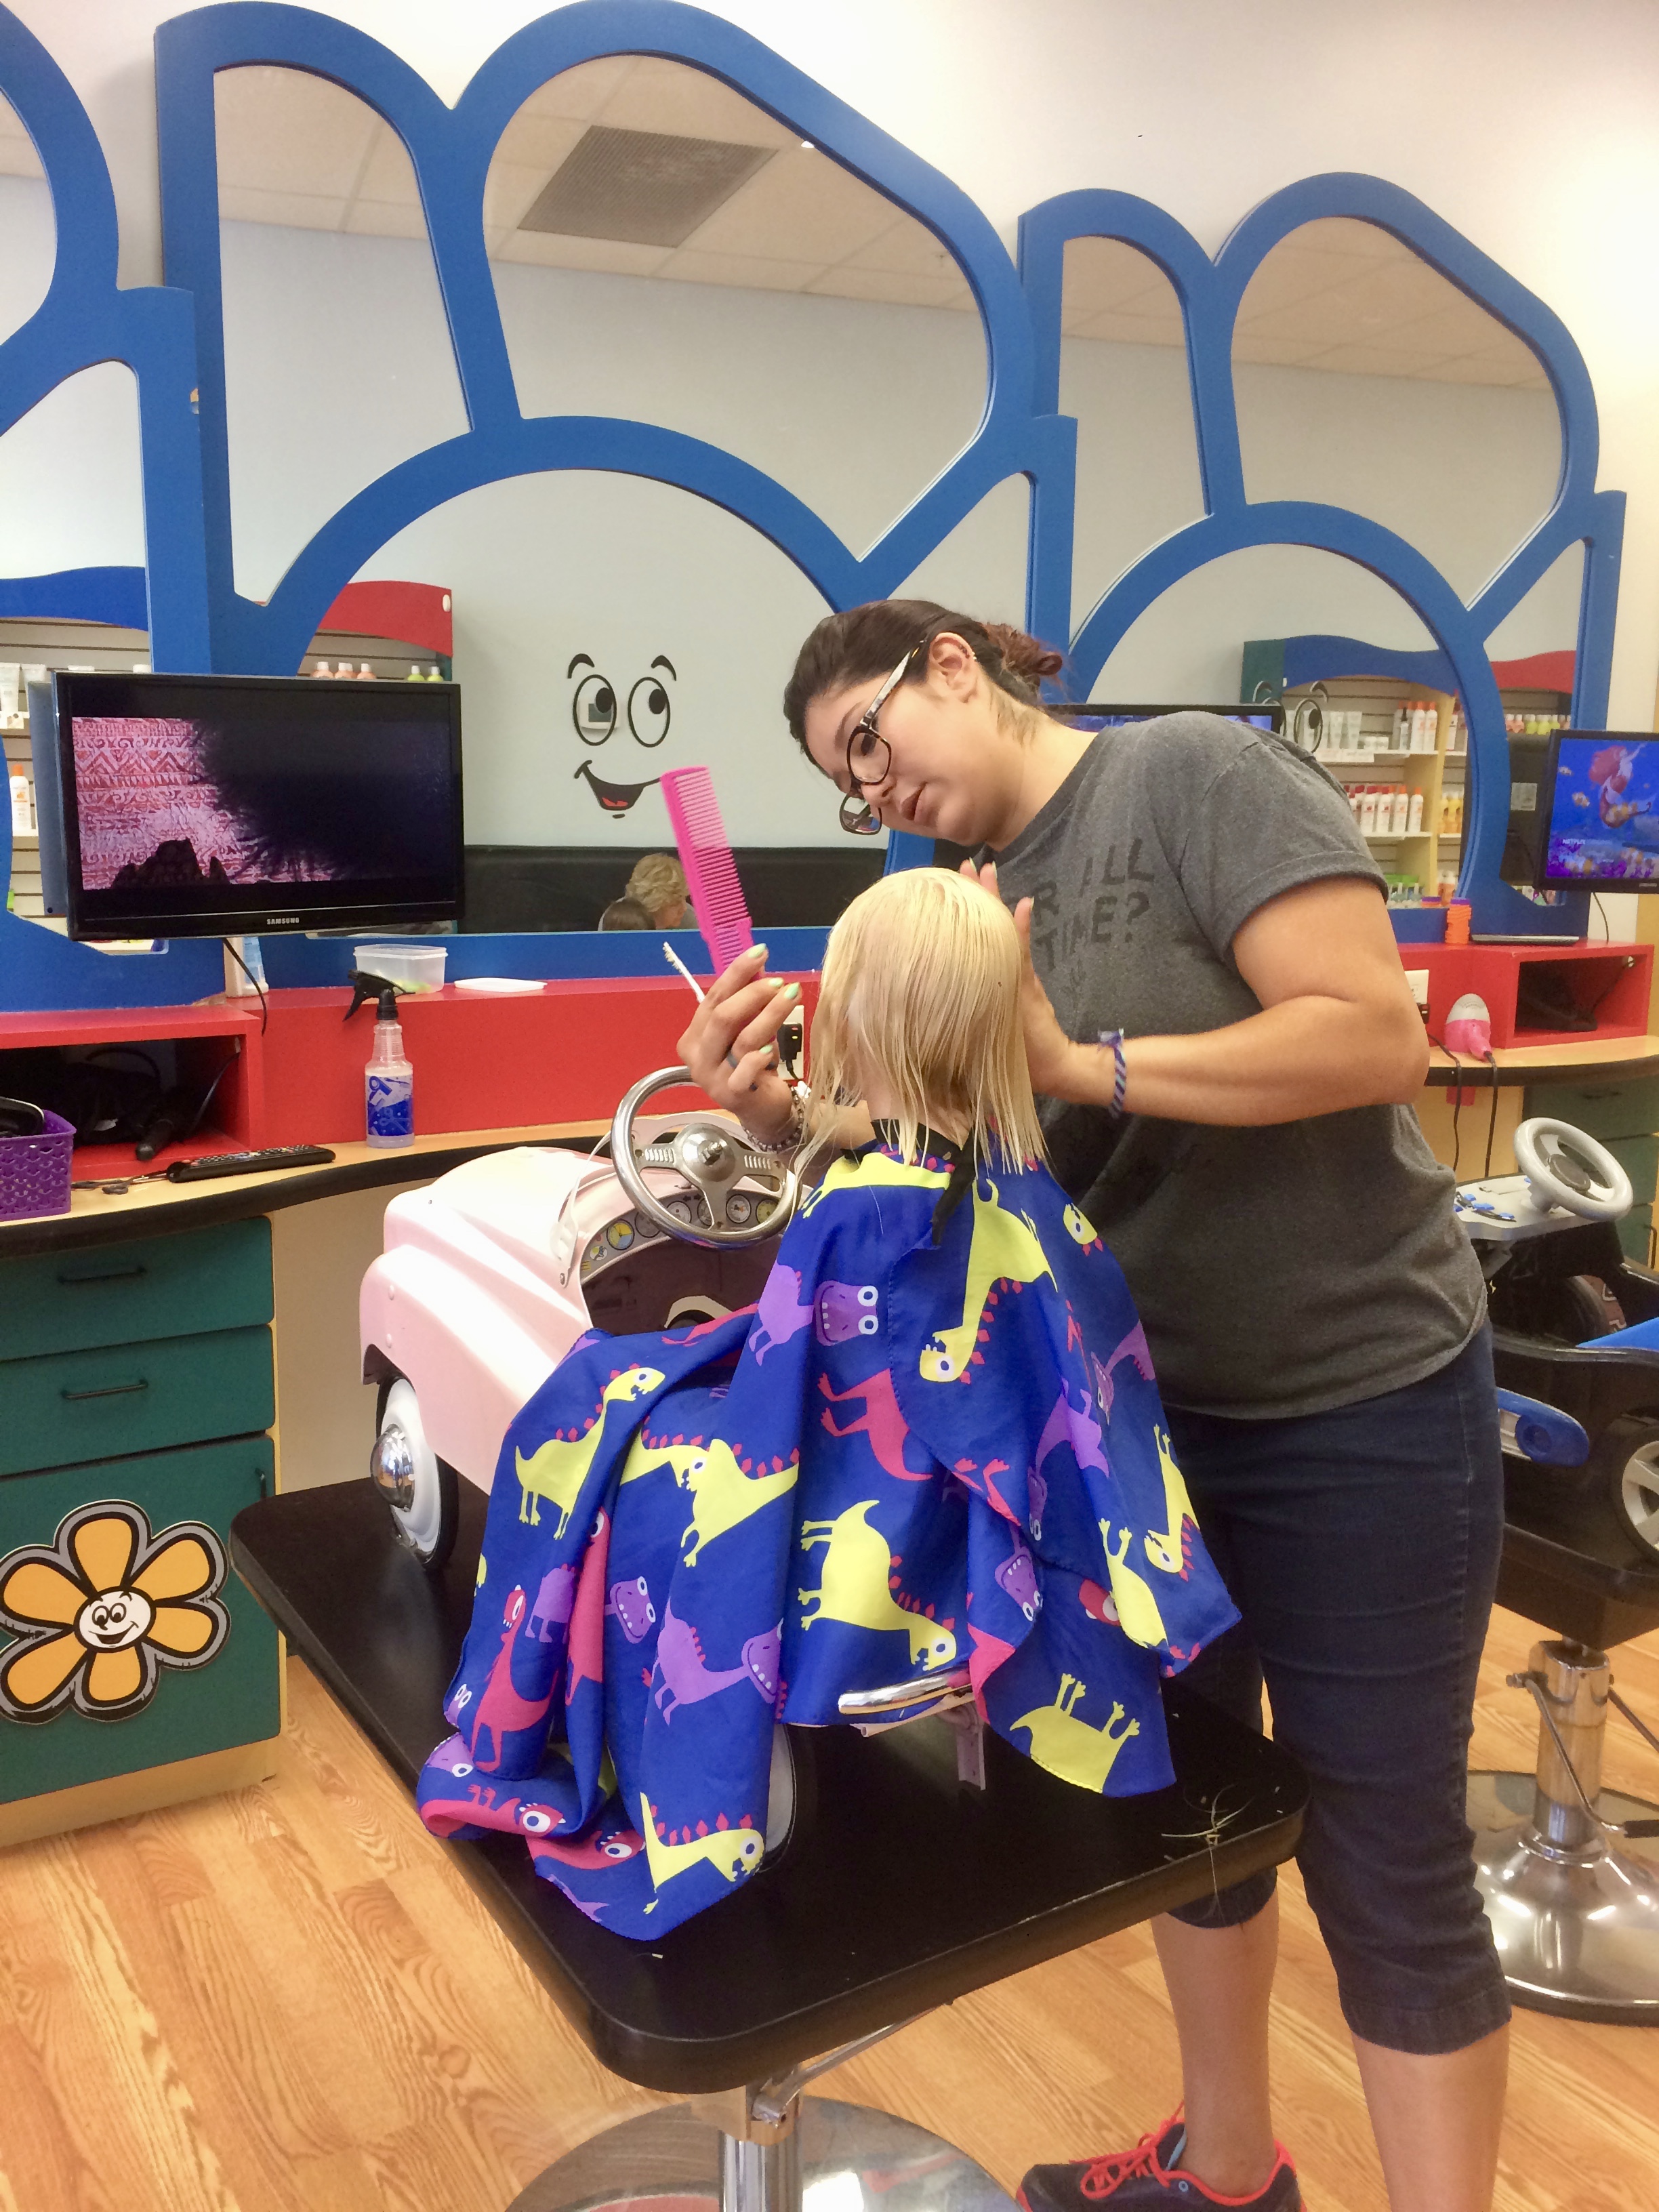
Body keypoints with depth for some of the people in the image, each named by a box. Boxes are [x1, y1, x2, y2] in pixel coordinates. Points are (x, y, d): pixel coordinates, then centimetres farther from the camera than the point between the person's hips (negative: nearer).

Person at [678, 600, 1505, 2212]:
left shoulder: (1195, 773, -15)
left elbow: (1377, 1038, -24)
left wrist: (1084, 1063, -25)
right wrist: (777, 1115, -15)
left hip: (1362, 1409, -7)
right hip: (1142, 1404, 8)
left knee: (1385, 1866, 4)